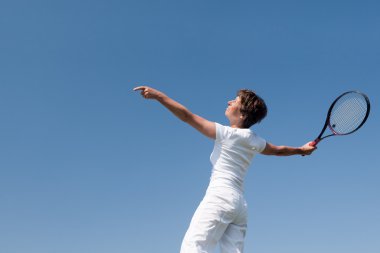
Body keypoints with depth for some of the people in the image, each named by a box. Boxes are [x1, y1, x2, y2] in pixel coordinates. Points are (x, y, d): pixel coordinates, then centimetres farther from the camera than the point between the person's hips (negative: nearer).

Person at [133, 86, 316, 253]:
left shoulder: (226, 133, -5)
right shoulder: (254, 141, 15)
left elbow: (187, 116, -8)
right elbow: (279, 150, 34)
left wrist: (158, 95, -5)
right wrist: (301, 150, 53)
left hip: (219, 198, -8)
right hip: (240, 204, 8)